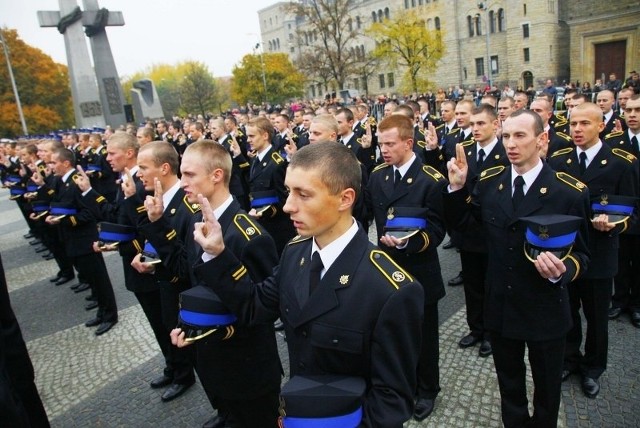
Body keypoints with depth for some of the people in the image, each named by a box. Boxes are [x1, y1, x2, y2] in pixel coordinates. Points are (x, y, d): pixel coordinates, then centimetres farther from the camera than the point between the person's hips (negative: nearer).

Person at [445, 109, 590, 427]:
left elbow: (580, 253, -7)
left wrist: (563, 271, -29)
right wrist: (456, 186, -12)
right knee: (508, 383, 24)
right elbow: (460, 220, 5)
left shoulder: (570, 192, -14)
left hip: (546, 310, -2)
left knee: (547, 387, 21)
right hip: (500, 306, 3)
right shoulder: (489, 181, -4)